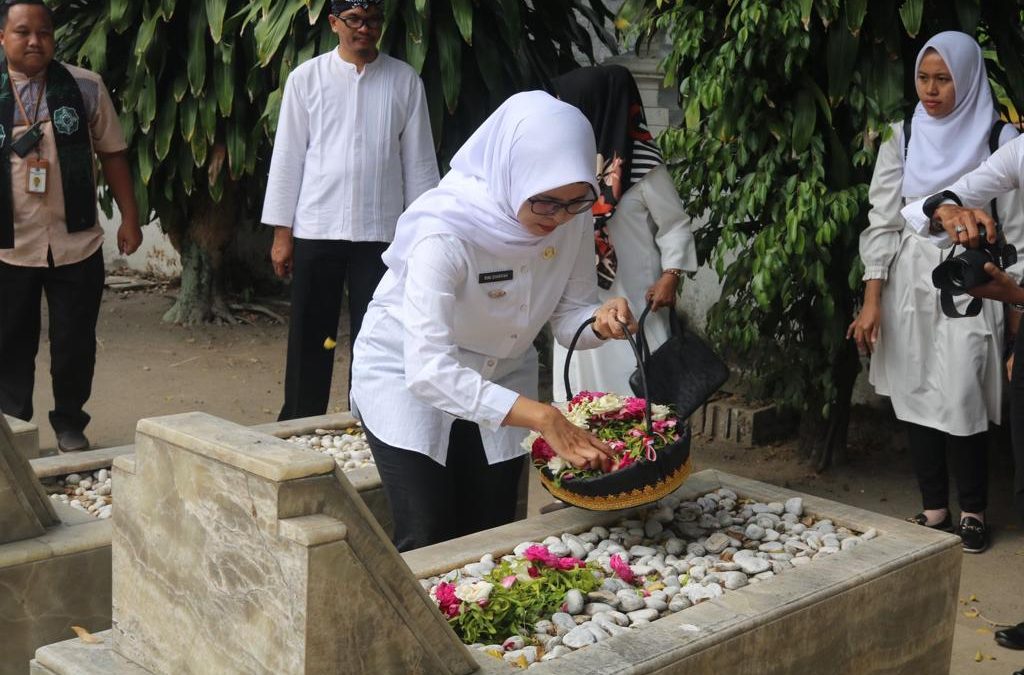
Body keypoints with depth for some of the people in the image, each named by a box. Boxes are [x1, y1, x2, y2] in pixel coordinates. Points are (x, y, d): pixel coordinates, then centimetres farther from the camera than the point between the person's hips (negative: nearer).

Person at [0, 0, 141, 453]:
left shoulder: (85, 88, 0)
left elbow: (112, 154, 5)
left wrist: (129, 217, 1)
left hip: (77, 244, 0)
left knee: (75, 344, 6)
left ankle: (70, 425, 25)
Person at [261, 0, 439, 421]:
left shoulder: (404, 81, 4)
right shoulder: (307, 78, 3)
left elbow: (419, 161, 6)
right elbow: (287, 157, 4)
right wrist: (282, 232, 0)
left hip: (380, 232, 0)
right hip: (316, 229, 0)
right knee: (310, 338, 7)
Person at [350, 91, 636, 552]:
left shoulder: (573, 220, -19)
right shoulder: (444, 232, -35)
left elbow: (569, 315, -7)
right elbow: (430, 369, -41)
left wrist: (600, 321, -31)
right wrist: (543, 417, -48)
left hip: (501, 377, 5)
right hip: (407, 374, -5)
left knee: (491, 536, 7)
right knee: (428, 542, -12)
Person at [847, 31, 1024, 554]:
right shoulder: (903, 138, 5)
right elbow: (882, 223, 3)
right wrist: (871, 302, -3)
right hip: (909, 287, 3)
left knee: (962, 403, -6)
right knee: (915, 401, 5)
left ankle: (973, 512, 12)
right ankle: (934, 508, 19)